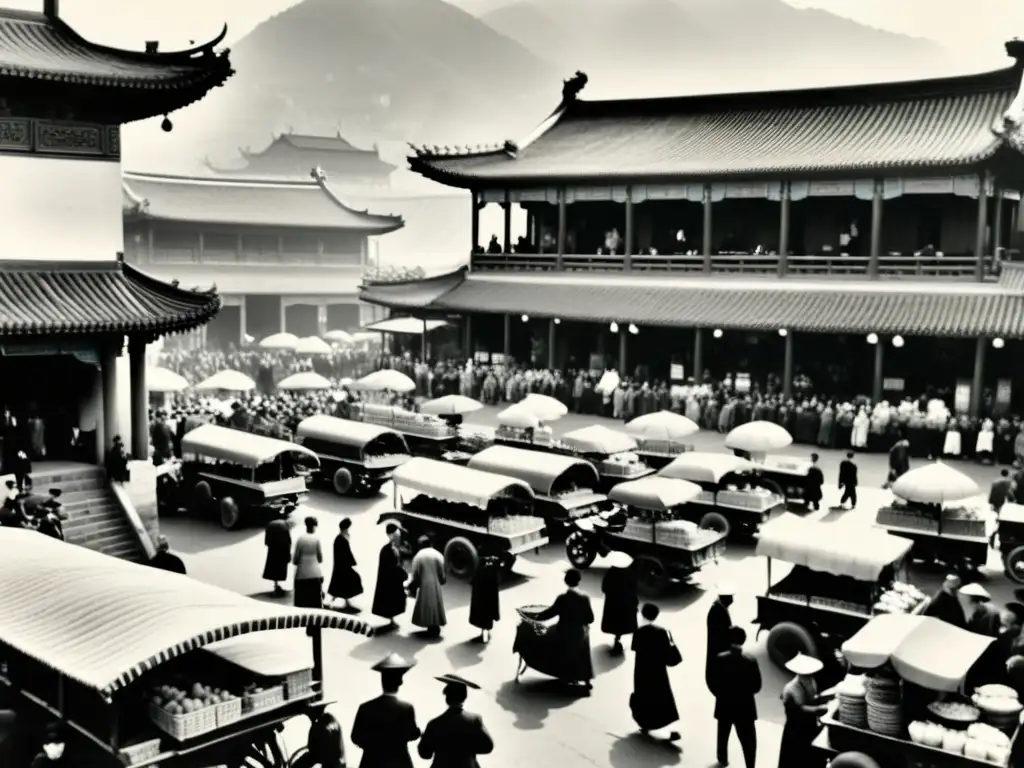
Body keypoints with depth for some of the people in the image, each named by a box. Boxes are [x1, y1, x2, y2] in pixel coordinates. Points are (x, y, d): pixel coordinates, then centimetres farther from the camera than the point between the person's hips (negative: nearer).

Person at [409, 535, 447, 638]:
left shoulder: (418, 556, -5)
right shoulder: (438, 555, -3)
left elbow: (415, 576, -3)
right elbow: (443, 574, -2)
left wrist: (411, 587, 12)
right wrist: (442, 580, 18)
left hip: (424, 586, -1)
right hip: (436, 586, 1)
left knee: (426, 606, 8)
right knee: (435, 605, 11)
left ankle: (430, 628, 8)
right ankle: (435, 629, 15)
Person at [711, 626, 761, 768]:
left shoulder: (720, 659, -17)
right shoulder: (751, 660, -17)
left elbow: (713, 683, -9)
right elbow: (757, 686, -9)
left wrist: (722, 695, 9)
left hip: (725, 705, 2)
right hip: (745, 706, -2)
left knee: (723, 734, 25)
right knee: (748, 740, 6)